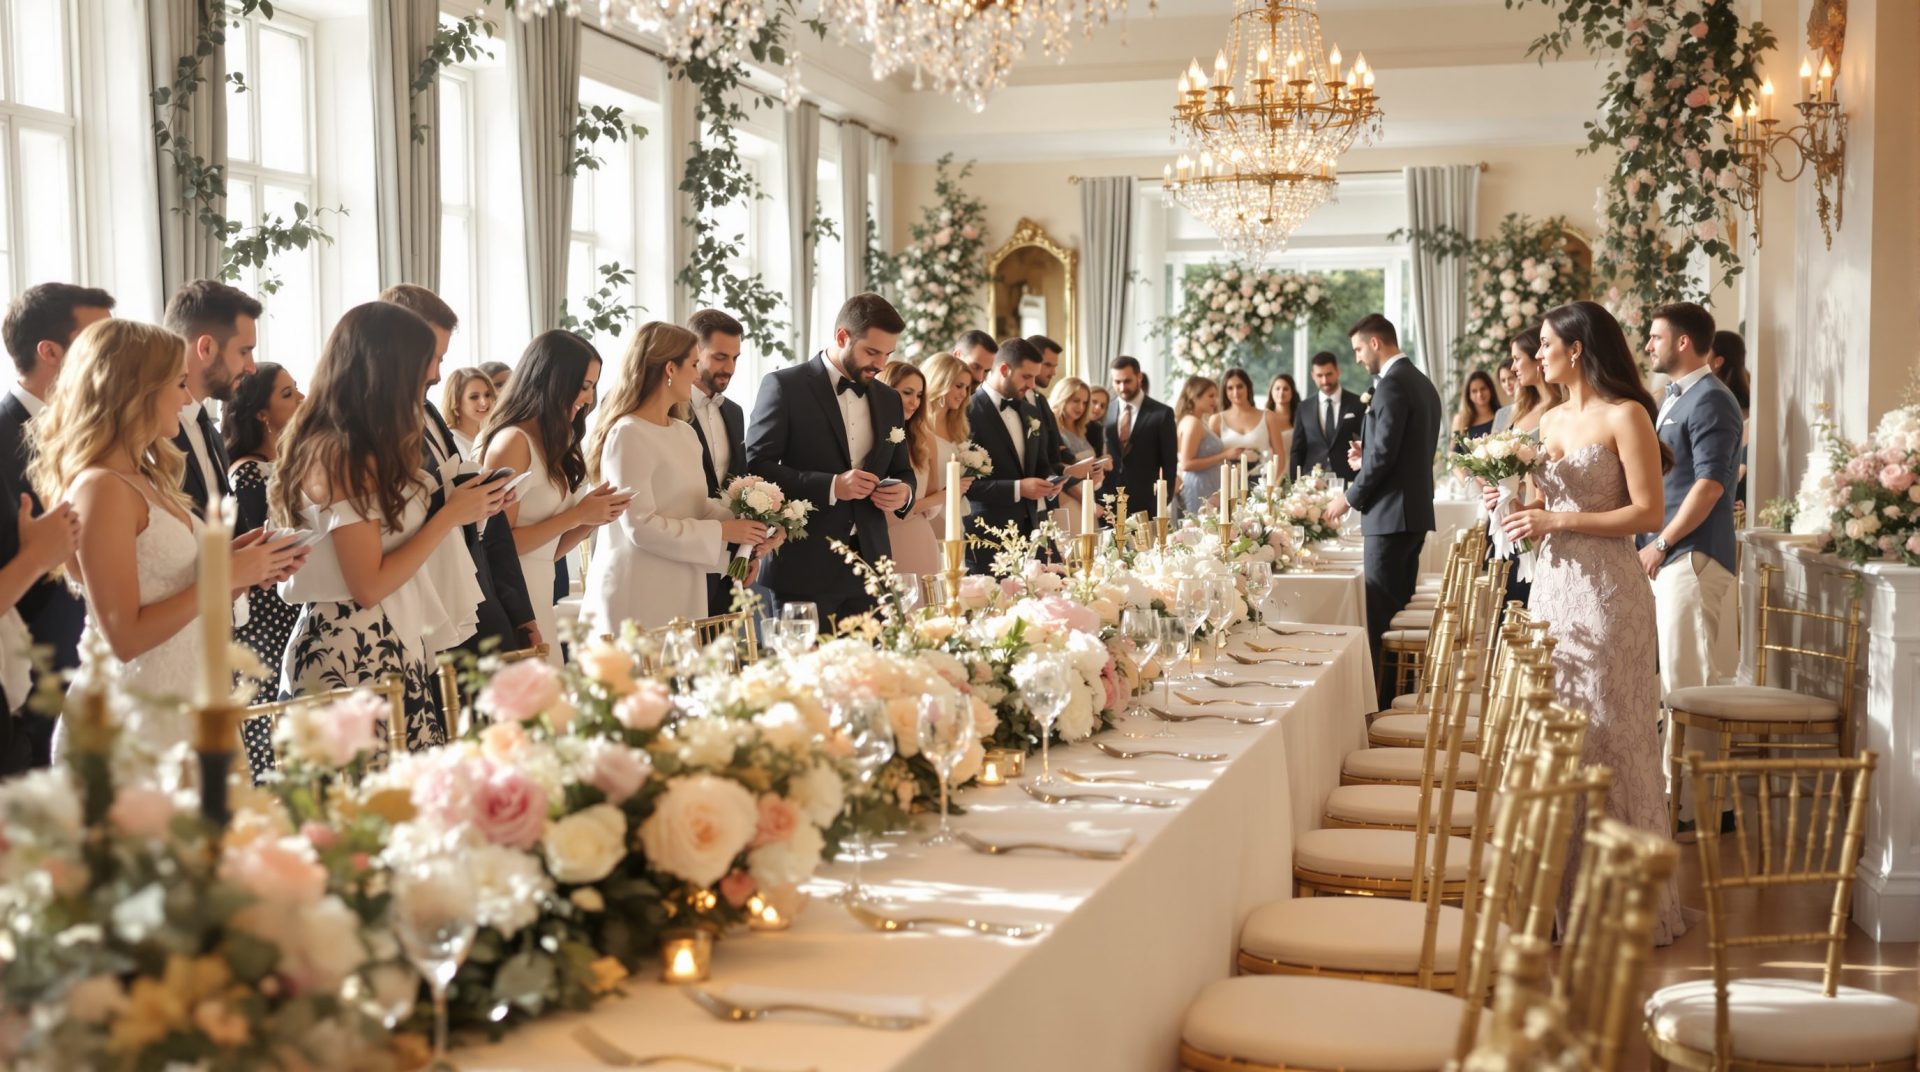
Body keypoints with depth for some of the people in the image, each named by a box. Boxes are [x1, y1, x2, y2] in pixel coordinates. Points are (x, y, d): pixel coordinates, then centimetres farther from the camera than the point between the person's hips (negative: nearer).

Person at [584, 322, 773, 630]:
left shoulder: (685, 433, 12)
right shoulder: (628, 435, -13)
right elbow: (640, 526, -18)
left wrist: (743, 532, -5)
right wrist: (722, 532, -14)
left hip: (681, 590, 8)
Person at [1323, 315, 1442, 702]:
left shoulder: (1392, 384, -15)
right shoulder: (1423, 383, 16)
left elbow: (1384, 455, -20)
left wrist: (1349, 497, -10)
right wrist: (1367, 459, 12)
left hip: (1390, 512, -10)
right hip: (1415, 511, 10)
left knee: (1379, 616, -6)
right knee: (1400, 609, 14)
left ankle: (1380, 701, -5)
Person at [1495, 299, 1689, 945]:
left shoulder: (1625, 417, -7)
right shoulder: (1551, 420, 15)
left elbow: (1649, 513, -14)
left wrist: (1555, 520, -16)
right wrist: (1518, 505, 2)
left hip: (1605, 587, -7)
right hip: (1553, 581, 7)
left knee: (1607, 736, -2)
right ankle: (1565, 888, 15)